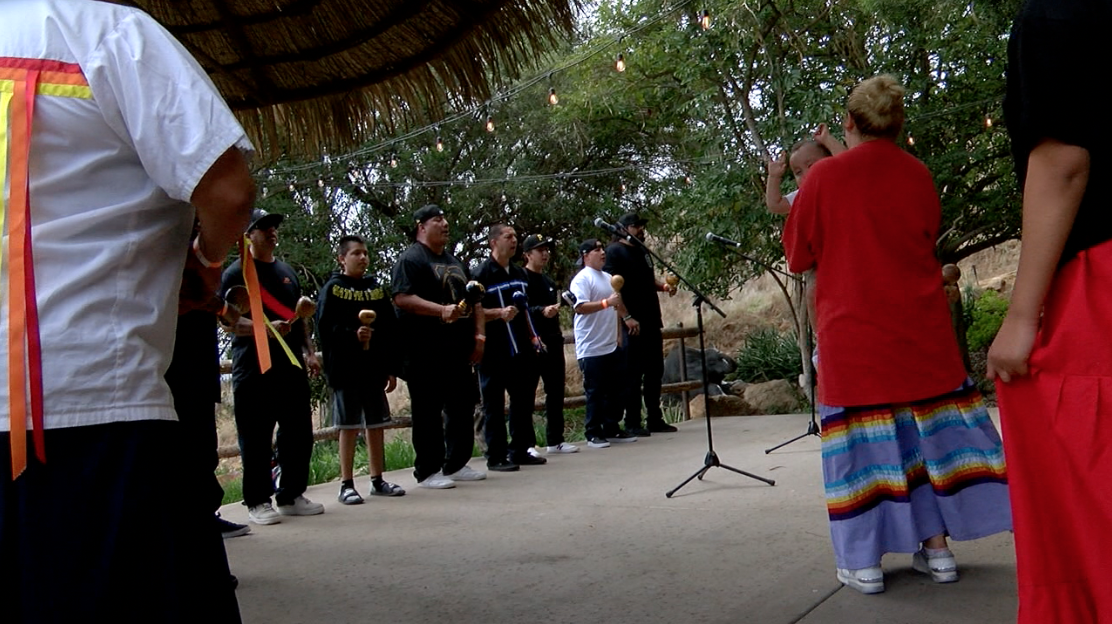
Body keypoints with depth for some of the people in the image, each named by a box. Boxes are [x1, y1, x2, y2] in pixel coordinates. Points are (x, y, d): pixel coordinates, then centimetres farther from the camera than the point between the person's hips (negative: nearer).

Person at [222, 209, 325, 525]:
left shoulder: (287, 271, 19)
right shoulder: (236, 273, -1)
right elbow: (230, 320, -10)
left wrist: (309, 352, 14)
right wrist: (265, 328, -25)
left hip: (291, 365, 6)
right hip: (253, 368, -6)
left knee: (299, 433, 7)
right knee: (257, 439, -2)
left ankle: (291, 495, 19)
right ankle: (257, 501, 8)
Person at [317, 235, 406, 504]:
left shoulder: (377, 289, 13)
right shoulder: (332, 289, 0)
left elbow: (391, 330, 11)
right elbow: (325, 328, -10)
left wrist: (391, 368, 6)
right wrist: (353, 335, -25)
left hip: (375, 368, 5)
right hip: (346, 369, -4)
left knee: (376, 425, 9)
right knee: (349, 427, 0)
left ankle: (377, 480, 19)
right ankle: (346, 485, 8)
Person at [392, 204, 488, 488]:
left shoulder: (454, 260, 20)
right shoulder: (411, 259, -5)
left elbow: (474, 300, 23)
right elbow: (401, 298, -18)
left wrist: (478, 335, 11)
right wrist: (441, 310, -26)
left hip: (458, 350, 8)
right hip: (426, 352, -8)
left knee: (462, 406, 12)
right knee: (428, 411, -2)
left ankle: (456, 465, 23)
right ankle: (427, 471, 7)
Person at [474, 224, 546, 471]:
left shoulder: (520, 273, 16)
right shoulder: (481, 274, -8)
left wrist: (532, 336, 18)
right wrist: (500, 313, -24)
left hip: (521, 349, 8)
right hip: (494, 351, -7)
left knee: (523, 400, 11)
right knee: (494, 405, -1)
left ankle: (520, 450, 21)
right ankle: (496, 457, 5)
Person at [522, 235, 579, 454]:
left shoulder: (548, 281, 20)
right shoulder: (522, 278, -7)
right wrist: (541, 311, -32)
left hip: (553, 341, 9)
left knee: (556, 390, 11)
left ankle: (555, 440, 20)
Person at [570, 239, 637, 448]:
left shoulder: (608, 278, 16)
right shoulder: (582, 279, -9)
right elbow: (580, 307, -22)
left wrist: (619, 335, 22)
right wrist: (607, 302, -29)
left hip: (612, 346, 8)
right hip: (592, 348, -8)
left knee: (616, 390, 11)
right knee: (595, 393, -1)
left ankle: (612, 429, 21)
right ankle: (593, 433, 8)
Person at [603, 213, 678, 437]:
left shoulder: (642, 251, 18)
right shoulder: (615, 252, -6)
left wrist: (664, 286, 7)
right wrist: (626, 317, -21)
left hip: (651, 321, 8)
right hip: (632, 324, -8)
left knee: (655, 371, 11)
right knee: (633, 374, -3)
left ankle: (655, 419, 21)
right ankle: (632, 423, 4)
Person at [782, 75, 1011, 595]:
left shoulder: (825, 175, -8)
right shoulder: (919, 175, 3)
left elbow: (798, 256, 0)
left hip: (851, 330, -3)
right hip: (921, 329, 3)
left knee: (862, 440, 3)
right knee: (928, 430, 12)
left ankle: (864, 562, 8)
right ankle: (936, 548, 18)